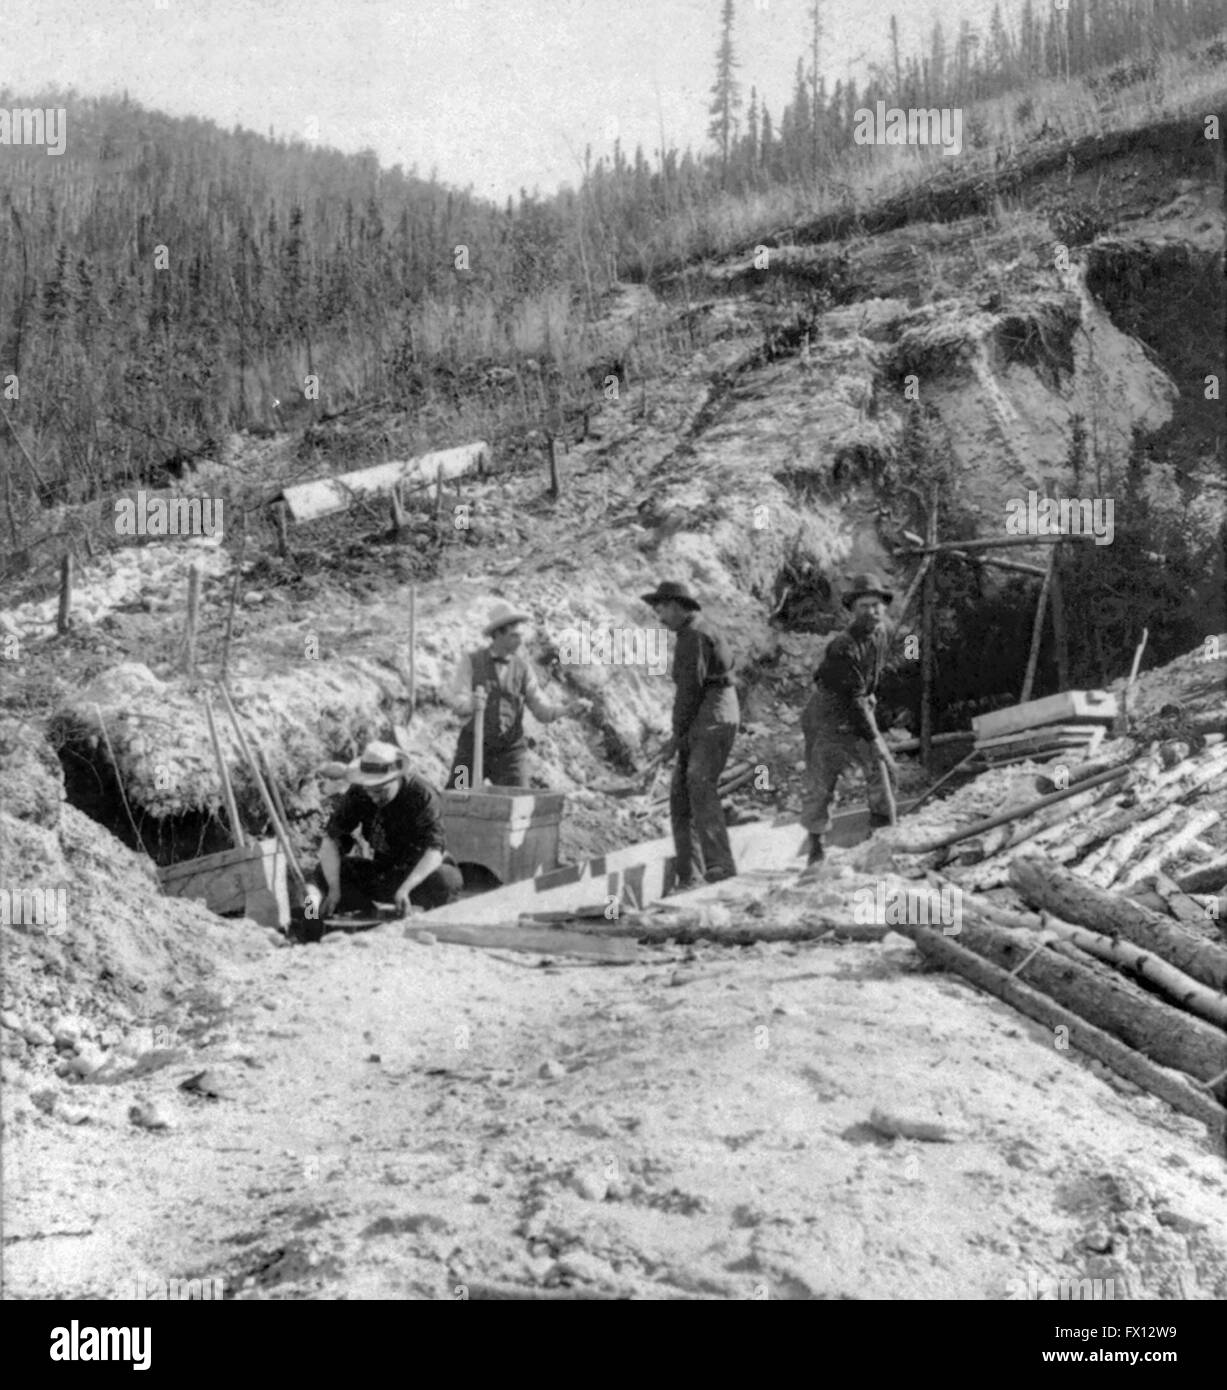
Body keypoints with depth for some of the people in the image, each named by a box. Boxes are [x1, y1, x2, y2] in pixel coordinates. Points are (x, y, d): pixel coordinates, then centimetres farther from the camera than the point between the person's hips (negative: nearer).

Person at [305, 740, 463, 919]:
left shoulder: (422, 795, -22)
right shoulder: (357, 794, -10)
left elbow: (434, 851, -30)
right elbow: (330, 839, -12)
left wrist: (405, 889, -44)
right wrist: (334, 889, -26)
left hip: (423, 871, -4)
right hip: (382, 870, 4)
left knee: (448, 880, -36)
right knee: (325, 869, -10)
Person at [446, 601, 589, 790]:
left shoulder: (523, 668, 4)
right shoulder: (471, 661, -2)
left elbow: (543, 712, 0)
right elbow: (456, 701, -13)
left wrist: (569, 709, -20)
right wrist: (472, 703, -37)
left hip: (510, 751, 1)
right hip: (473, 748, -1)